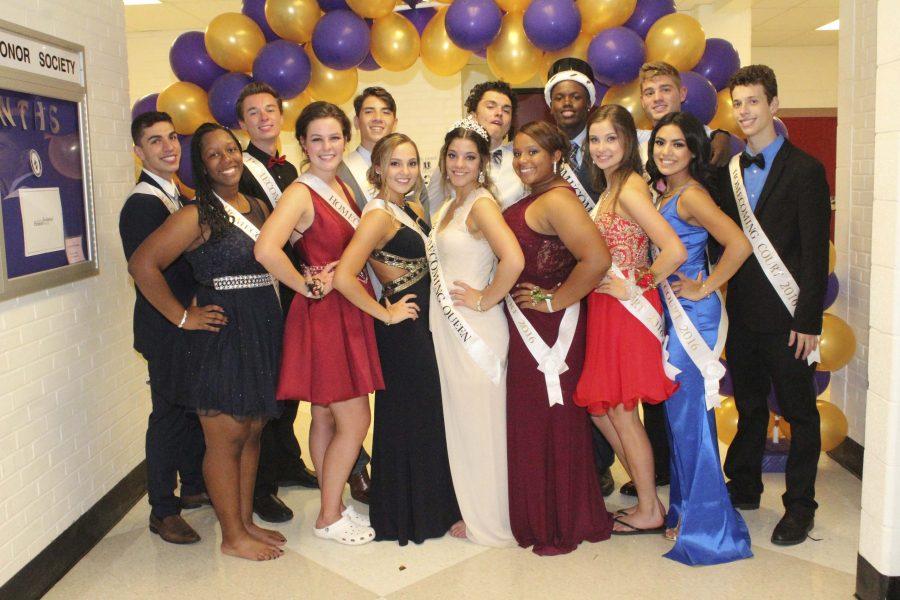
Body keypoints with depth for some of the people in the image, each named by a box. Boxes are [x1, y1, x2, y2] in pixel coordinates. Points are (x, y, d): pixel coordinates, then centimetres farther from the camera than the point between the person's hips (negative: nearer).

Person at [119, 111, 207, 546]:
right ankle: (162, 510, 15)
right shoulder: (143, 204, -17)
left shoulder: (178, 195, 12)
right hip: (167, 329, -9)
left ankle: (194, 487, 35)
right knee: (169, 415, 1)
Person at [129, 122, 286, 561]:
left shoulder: (257, 207, 11)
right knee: (226, 439, 3)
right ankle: (233, 537, 17)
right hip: (222, 334, -7)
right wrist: (183, 317, -12)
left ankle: (246, 520, 30)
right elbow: (142, 264, -16)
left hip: (264, 331, 7)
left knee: (252, 432, 15)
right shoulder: (197, 215, -11)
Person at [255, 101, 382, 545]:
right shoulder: (301, 193, -16)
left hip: (349, 313, 8)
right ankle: (329, 518, 15)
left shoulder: (341, 187, 10)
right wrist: (308, 287, -21)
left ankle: (334, 506, 28)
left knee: (326, 418, 17)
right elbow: (266, 250, -33)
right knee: (355, 422, -2)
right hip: (323, 315, -8)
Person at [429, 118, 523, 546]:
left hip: (476, 329, -9)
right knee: (461, 422, 16)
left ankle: (489, 523, 19)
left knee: (479, 423, 3)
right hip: (449, 328, 9)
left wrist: (485, 300, -19)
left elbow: (513, 259, -31)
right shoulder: (450, 206, 13)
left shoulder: (482, 204, -15)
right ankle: (474, 509, 31)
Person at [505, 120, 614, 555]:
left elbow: (597, 259, -30)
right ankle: (541, 516, 33)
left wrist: (555, 301, -21)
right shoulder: (529, 200, 13)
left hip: (549, 330, -9)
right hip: (527, 330, 10)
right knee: (531, 420, 17)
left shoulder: (556, 199, -18)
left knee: (553, 422, 3)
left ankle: (562, 526, 19)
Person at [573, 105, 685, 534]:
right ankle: (645, 495, 29)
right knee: (598, 406, 15)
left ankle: (649, 512, 18)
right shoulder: (608, 188, 14)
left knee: (620, 410, 1)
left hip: (627, 312, -10)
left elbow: (675, 250, -26)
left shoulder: (629, 188, -16)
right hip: (604, 310, 10)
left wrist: (637, 287, -16)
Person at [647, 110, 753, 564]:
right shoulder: (665, 194, 11)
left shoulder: (692, 195, -16)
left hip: (693, 314, -9)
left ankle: (704, 525, 11)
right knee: (677, 413, 16)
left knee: (689, 414, -2)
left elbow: (739, 245, -28)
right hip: (672, 313, 9)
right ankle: (685, 508, 31)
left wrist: (703, 289, -19)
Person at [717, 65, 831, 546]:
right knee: (749, 406, 16)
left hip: (785, 315, -5)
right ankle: (744, 489, 30)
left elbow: (815, 251, -10)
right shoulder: (730, 172, 10)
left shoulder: (804, 169, -7)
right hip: (741, 312, 5)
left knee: (799, 411, 6)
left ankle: (799, 506, 18)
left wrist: (808, 319, -14)